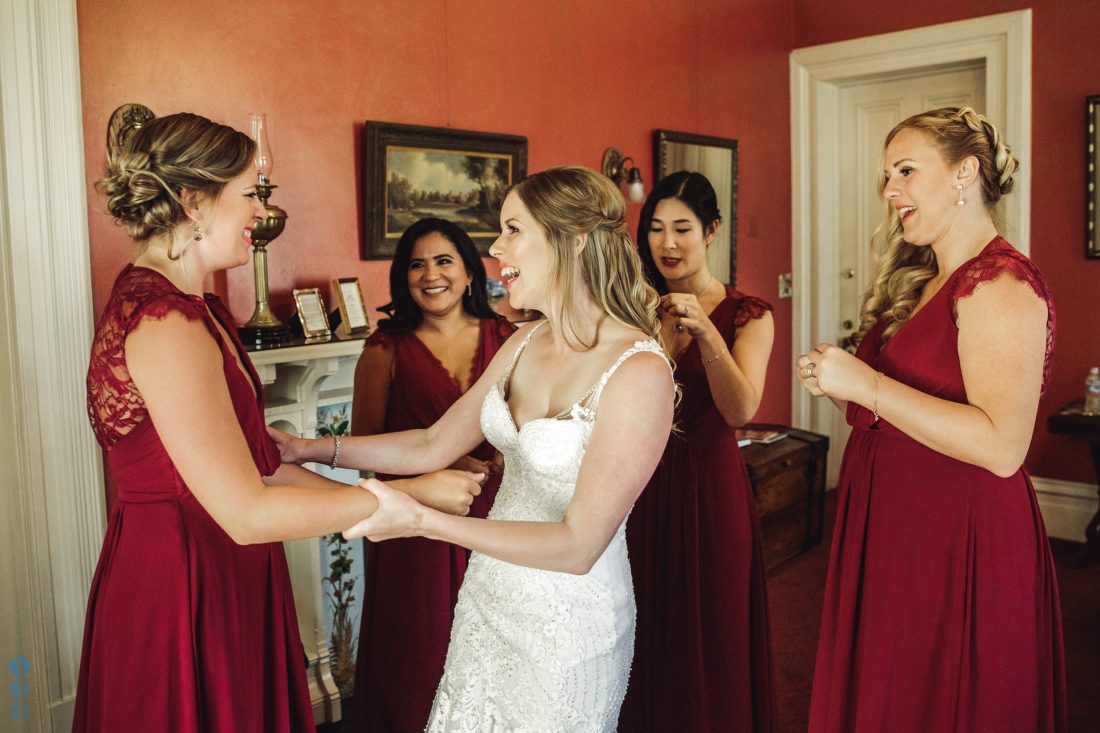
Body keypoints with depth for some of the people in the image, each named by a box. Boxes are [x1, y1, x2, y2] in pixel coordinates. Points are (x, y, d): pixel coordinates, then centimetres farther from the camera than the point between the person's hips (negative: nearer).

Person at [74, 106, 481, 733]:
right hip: (178, 592, -9)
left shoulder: (190, 308, 9)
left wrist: (348, 499, 4)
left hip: (218, 581, 9)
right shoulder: (162, 324, -23)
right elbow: (246, 512, -26)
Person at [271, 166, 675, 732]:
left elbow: (578, 547, -25)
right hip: (488, 596, 6)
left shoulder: (639, 370, -23)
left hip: (569, 621, -6)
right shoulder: (526, 344, 1)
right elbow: (435, 445, 6)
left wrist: (422, 520, -30)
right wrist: (309, 449, -1)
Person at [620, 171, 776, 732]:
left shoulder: (747, 315, -3)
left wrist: (705, 332, -31)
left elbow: (740, 411, -19)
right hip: (639, 489, 3)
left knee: (708, 639, 9)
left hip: (709, 489, -3)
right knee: (643, 641, 13)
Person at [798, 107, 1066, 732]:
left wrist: (867, 384, -24)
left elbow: (1002, 447, -26)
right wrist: (839, 387, 5)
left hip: (960, 542, -9)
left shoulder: (1000, 281, -16)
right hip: (892, 530, 9)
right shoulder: (923, 282, 13)